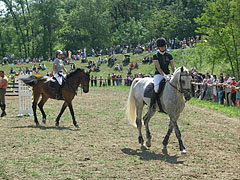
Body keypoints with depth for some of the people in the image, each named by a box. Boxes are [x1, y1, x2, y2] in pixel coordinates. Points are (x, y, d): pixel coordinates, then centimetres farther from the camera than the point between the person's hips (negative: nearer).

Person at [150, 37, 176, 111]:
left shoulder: (169, 55, 12)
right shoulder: (155, 56, -1)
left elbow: (173, 67, 9)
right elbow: (158, 68, -11)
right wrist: (164, 75, -25)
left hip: (167, 74, 4)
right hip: (159, 74, -4)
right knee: (157, 87, -34)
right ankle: (152, 104, -17)